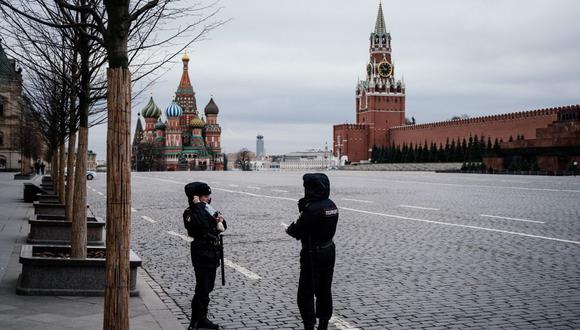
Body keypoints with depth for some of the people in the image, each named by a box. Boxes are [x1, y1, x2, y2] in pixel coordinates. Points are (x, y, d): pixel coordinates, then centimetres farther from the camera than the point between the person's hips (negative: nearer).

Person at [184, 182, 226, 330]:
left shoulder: (209, 209, 11)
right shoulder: (190, 213, -12)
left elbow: (222, 226, 14)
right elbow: (202, 224, -31)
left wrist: (220, 221, -8)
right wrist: (198, 205, -26)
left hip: (213, 253, 8)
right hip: (201, 254, -8)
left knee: (208, 288, 14)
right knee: (202, 289, -8)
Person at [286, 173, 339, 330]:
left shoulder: (312, 209, -23)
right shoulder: (331, 205, 3)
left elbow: (297, 232, -19)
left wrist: (290, 228, 3)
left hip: (313, 254, -8)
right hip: (329, 251, 8)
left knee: (306, 293, 3)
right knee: (324, 290, 18)